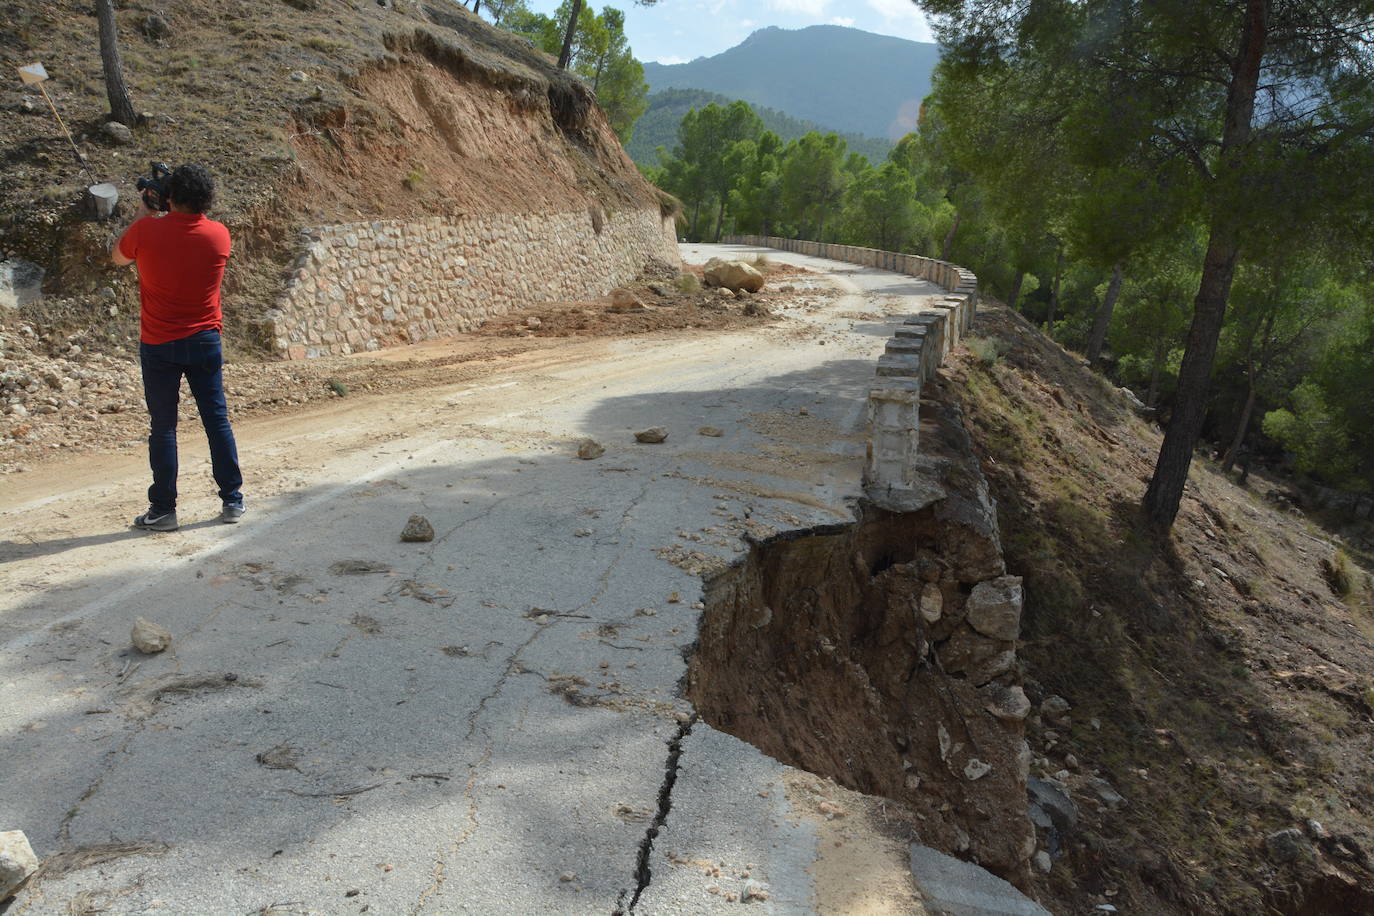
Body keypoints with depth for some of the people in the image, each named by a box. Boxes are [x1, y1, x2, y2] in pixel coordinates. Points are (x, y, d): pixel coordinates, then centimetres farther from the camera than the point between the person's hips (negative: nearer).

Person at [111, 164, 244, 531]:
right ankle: (232, 501, 13)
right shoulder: (219, 234, -3)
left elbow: (118, 257, 11)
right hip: (205, 341, 2)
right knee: (217, 421, 8)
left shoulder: (146, 230, -11)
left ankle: (163, 510, 9)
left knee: (163, 428, 4)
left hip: (158, 345, -2)